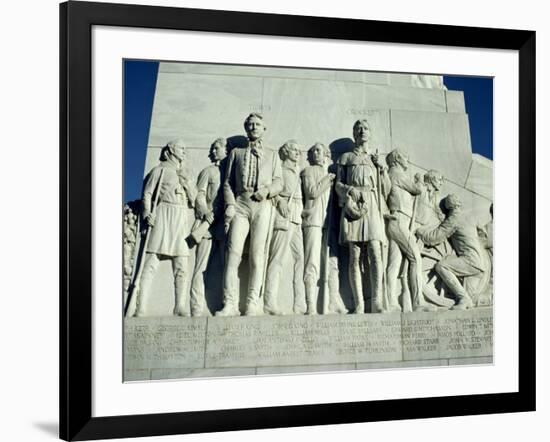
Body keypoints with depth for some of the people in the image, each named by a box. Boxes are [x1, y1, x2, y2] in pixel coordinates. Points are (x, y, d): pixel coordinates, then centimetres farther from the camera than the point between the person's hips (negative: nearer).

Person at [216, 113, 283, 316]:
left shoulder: (272, 155, 23)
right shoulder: (236, 152, 21)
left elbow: (279, 182, 12)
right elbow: (228, 182, 12)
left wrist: (267, 190, -10)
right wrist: (230, 204, -4)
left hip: (262, 205, 0)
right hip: (240, 203, 0)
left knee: (257, 255, -7)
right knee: (233, 252, -13)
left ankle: (253, 303, -8)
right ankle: (230, 303, -17)